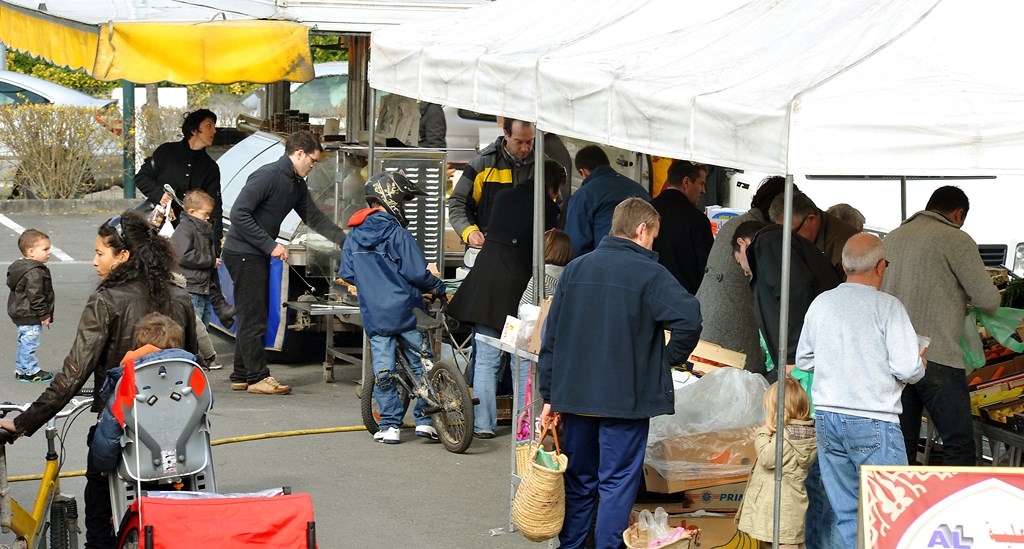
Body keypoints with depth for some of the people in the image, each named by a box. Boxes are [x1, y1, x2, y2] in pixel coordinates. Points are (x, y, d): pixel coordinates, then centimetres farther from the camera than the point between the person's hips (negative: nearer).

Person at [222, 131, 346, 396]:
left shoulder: (297, 184, 11)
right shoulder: (267, 176, -18)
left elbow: (314, 217, 23)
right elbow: (239, 214, -23)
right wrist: (271, 245, -21)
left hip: (258, 255, 10)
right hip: (242, 252, -10)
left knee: (252, 317, 11)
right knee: (253, 317, -7)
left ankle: (242, 376, 17)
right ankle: (257, 377, -3)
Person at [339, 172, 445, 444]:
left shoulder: (353, 237, 7)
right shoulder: (398, 234, -8)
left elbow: (346, 275, 11)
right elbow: (417, 272, -11)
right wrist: (438, 287, 6)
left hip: (374, 315, 4)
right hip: (406, 309, -4)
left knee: (383, 369, 4)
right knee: (421, 365, 8)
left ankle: (389, 425, 4)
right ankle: (424, 420, 9)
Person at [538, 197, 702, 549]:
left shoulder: (575, 269, 8)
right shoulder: (649, 273, -9)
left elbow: (551, 336, 9)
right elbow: (688, 319, -24)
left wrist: (550, 395, 13)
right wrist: (671, 357, -6)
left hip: (575, 396, 5)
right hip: (626, 398, -5)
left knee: (578, 480, 17)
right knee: (618, 483, 2)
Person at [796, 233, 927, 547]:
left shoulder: (821, 303, 6)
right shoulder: (887, 306, -9)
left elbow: (803, 360, 15)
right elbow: (907, 368, -12)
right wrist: (919, 366, 9)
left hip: (827, 416, 5)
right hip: (873, 420, -5)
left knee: (846, 511, 9)